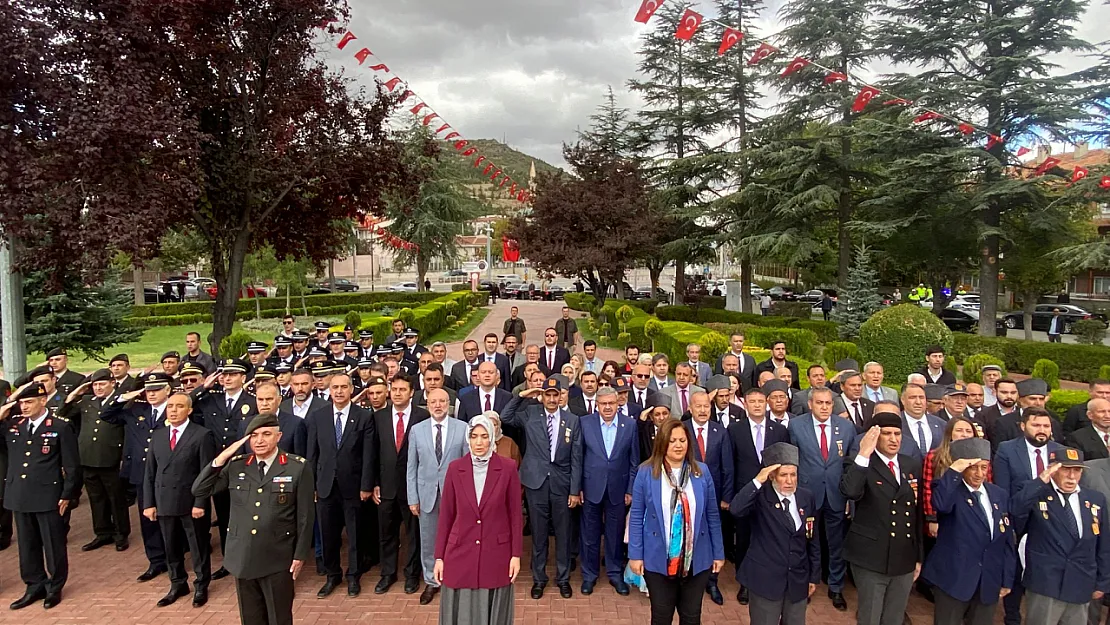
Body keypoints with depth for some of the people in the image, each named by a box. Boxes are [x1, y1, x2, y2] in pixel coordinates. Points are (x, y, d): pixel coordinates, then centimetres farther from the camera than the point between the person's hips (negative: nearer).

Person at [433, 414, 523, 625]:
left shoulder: (507, 468, -6)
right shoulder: (455, 468, -2)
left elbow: (515, 514, -2)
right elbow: (446, 515, 2)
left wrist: (516, 554, -3)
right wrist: (439, 556, 1)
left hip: (496, 553, -1)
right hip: (460, 553, 1)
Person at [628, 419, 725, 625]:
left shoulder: (701, 472, -3)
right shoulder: (646, 472, -9)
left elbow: (712, 515, 3)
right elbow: (636, 516, -5)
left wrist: (718, 553, 5)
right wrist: (635, 554, -6)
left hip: (697, 559, 2)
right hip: (658, 559, -1)